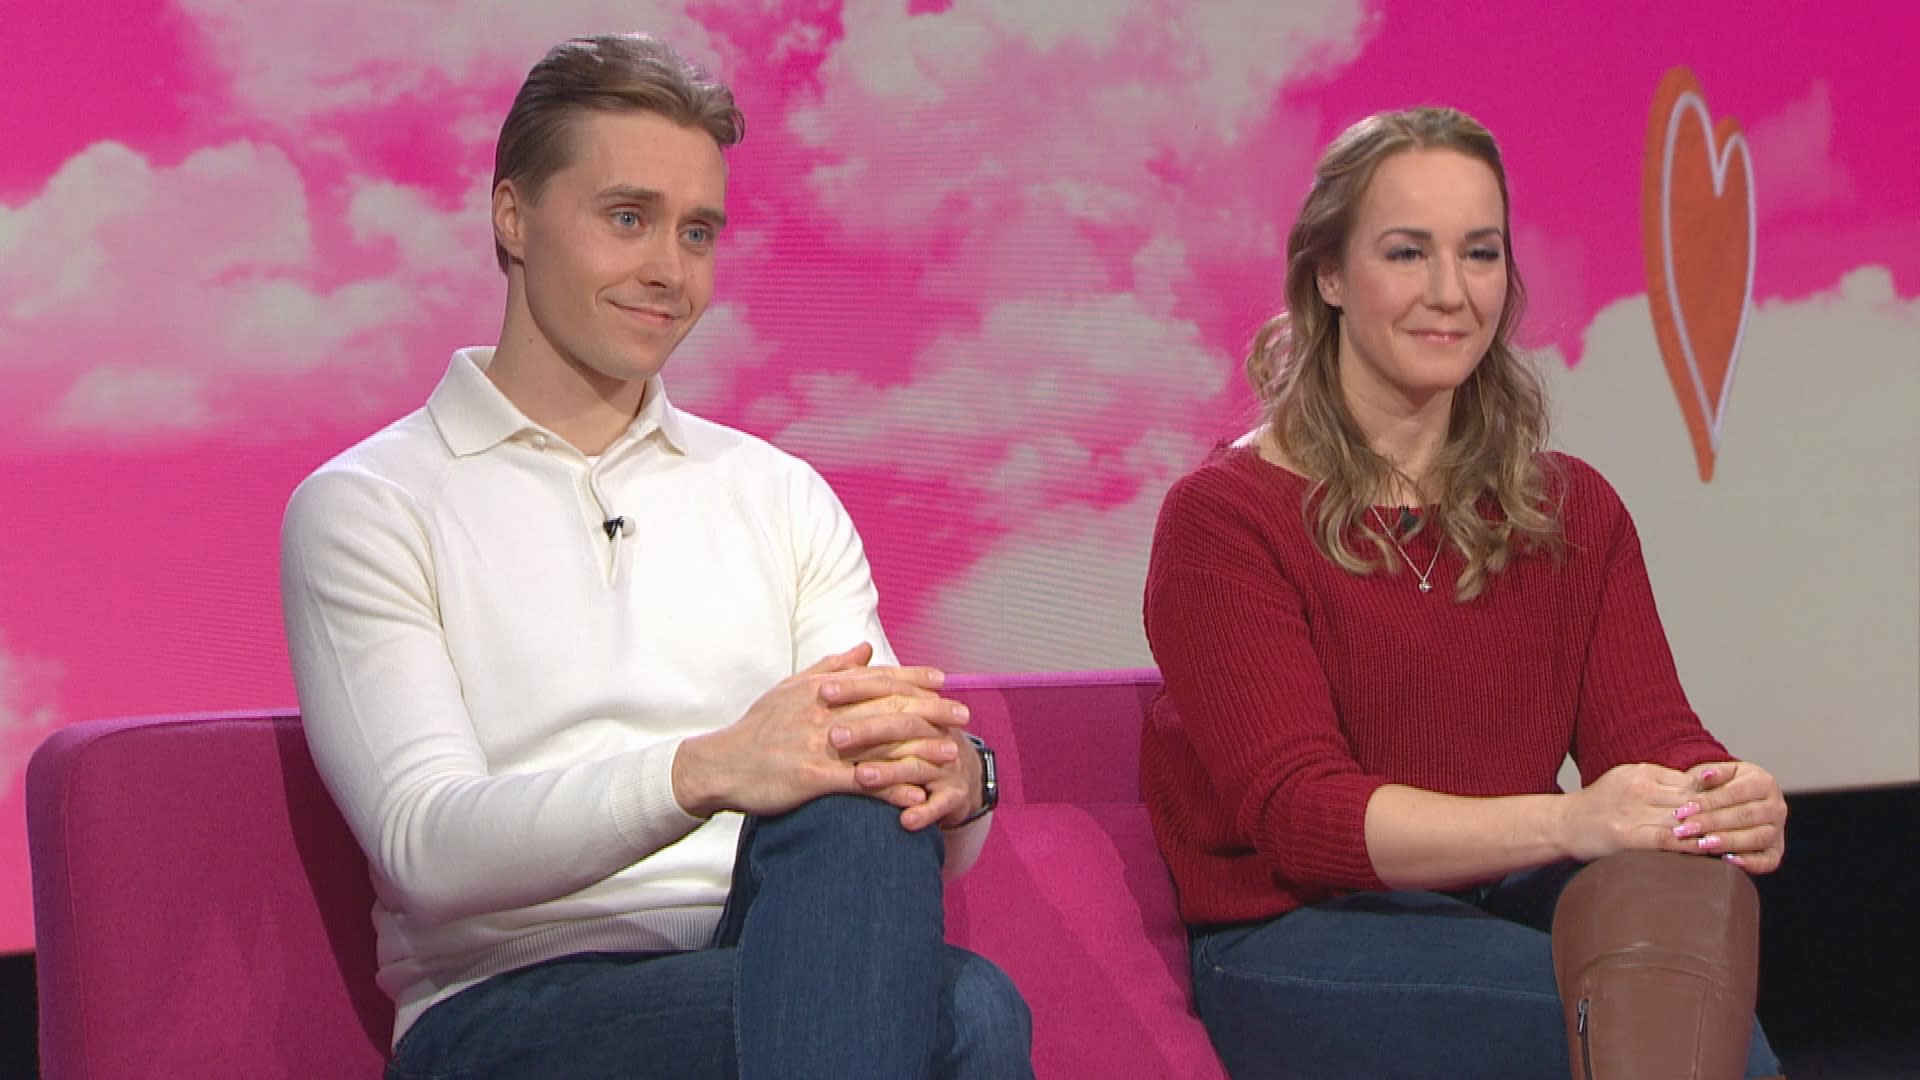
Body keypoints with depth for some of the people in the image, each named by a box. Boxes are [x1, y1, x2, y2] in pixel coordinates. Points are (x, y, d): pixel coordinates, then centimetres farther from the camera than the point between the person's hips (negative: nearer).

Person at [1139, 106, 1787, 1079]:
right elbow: (1299, 812, -15)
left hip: (1505, 907, 4)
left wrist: (1733, 806, -25)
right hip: (1293, 939, -4)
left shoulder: (1572, 511, 13)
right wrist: (1566, 823, -31)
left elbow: (1650, 731, 1)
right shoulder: (1223, 516, -4)